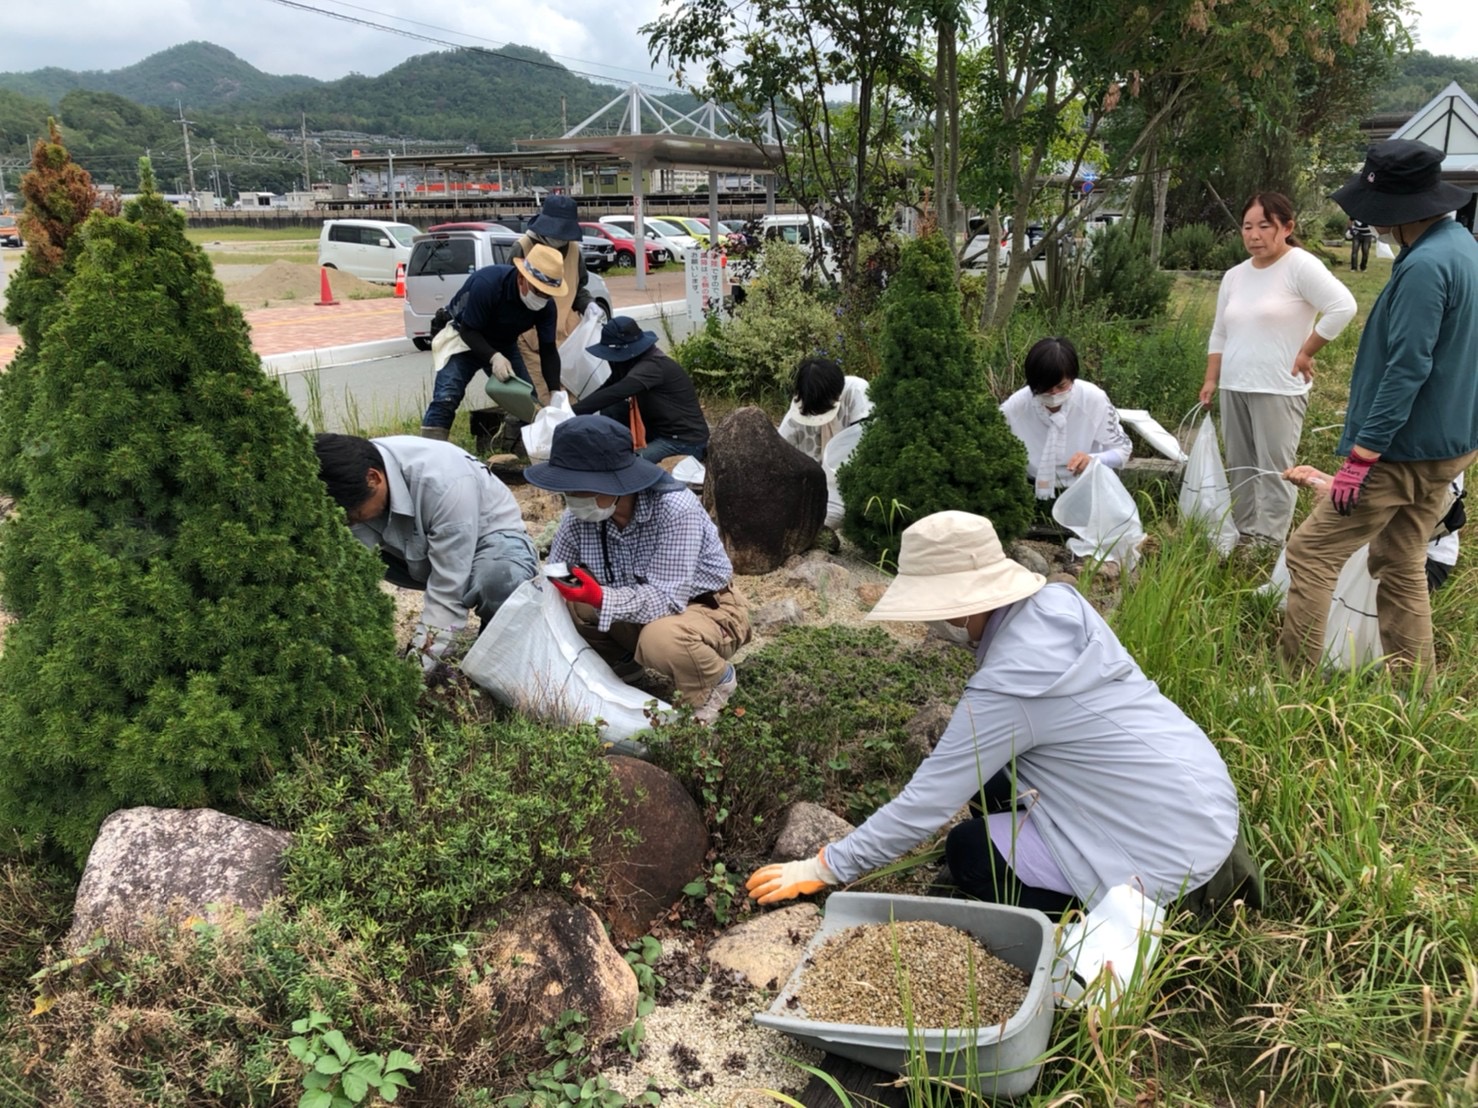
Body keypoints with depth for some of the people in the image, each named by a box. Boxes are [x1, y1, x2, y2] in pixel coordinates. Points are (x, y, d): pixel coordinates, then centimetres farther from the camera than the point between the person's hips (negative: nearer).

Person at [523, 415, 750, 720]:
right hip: (637, 611, 6)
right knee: (560, 603, -14)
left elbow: (666, 599, -36)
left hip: (708, 610, -6)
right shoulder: (578, 517, -14)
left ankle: (717, 681, -4)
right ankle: (623, 663, 11)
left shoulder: (675, 509, -32)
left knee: (661, 639, -38)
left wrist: (601, 599, -49)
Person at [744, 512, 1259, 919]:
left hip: (1172, 845, -8)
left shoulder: (1006, 685, -25)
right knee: (993, 780, 14)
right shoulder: (1059, 603, -3)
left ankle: (1173, 893, 0)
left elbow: (924, 804, -19)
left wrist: (824, 868, -9)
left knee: (968, 853, 0)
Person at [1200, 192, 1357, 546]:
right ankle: (1243, 537, 20)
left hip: (1279, 390, -7)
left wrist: (1306, 353, -13)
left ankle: (1268, 545, -3)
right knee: (1240, 469, 11)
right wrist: (1211, 380, 11)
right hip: (1233, 388, 7)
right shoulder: (1234, 276, 12)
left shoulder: (1300, 266, -9)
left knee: (1273, 471, -6)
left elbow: (1343, 307, -18)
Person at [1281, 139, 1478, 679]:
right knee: (1402, 569, 17)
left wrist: (1362, 454, -21)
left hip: (1402, 452, -10)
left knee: (1310, 553, -4)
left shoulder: (1425, 266, -21)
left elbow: (1406, 369, -24)